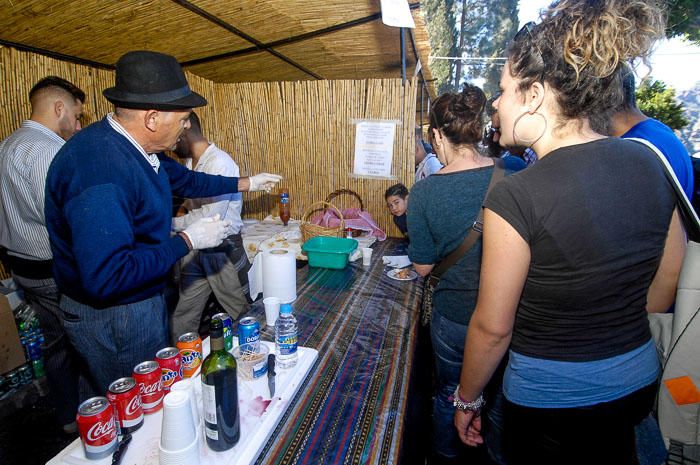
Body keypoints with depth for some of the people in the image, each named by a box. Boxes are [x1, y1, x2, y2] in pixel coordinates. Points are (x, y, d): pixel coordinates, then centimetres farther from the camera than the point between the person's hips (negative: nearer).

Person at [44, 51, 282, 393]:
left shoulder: (134, 148, -2)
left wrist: (246, 183, 23)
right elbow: (107, 277, -36)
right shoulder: (100, 167, -33)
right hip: (111, 315, -9)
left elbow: (184, 180, 16)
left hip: (145, 300, 9)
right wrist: (187, 241, -26)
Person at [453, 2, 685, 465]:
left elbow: (493, 327, -20)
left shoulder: (515, 196, -27)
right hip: (638, 381, 6)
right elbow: (665, 284, 5)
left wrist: (467, 399, -3)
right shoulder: (648, 164, -6)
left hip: (550, 398, -6)